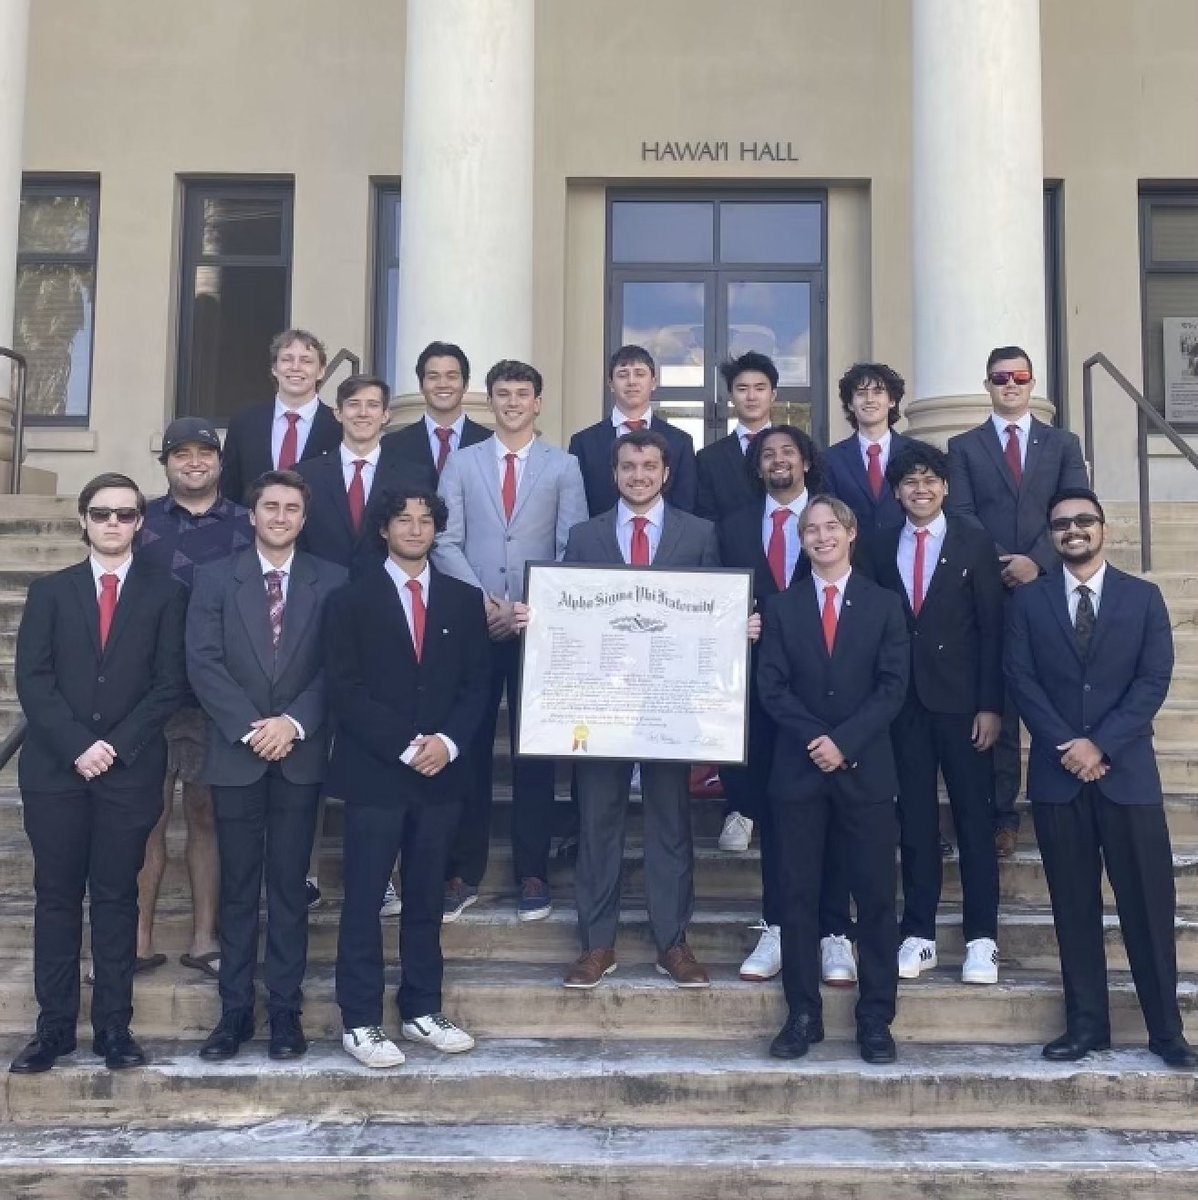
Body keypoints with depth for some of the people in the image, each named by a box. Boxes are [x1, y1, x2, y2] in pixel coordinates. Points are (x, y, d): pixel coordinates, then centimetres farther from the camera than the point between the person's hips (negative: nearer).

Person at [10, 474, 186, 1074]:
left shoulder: (164, 593, 6)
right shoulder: (50, 591, 10)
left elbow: (170, 683, 0)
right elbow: (32, 678, 1)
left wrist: (117, 745, -10)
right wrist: (76, 746, -11)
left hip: (131, 770, -1)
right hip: (54, 768, 1)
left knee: (117, 897, 4)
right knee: (56, 897, 5)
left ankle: (114, 1025, 10)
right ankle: (55, 1025, 11)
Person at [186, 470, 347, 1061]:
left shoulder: (331, 581, 5)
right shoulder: (214, 578, 5)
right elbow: (203, 663, -4)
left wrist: (294, 722, -14)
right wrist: (250, 727, -13)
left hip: (300, 755, 0)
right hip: (235, 754, 0)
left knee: (290, 886, 5)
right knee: (238, 887, 6)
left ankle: (286, 1011, 12)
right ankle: (235, 1011, 14)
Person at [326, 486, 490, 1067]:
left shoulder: (464, 600, 10)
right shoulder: (351, 601, 1)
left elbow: (477, 684, 8)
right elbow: (344, 690, -6)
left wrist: (449, 741, -8)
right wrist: (405, 747, -13)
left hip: (442, 773, 3)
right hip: (374, 773, -3)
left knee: (426, 899, 11)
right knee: (364, 902, 1)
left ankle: (423, 1011, 22)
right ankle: (361, 1022, 10)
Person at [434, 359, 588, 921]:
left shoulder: (564, 466, 7)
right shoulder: (461, 463, 10)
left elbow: (573, 551, 0)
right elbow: (445, 542, 3)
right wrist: (481, 602, -10)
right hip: (472, 621, 1)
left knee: (534, 748, 4)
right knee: (469, 745, 2)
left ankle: (532, 873, 11)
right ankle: (464, 871, 11)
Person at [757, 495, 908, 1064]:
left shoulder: (885, 605, 6)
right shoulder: (781, 606, 9)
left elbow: (892, 687, -3)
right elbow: (771, 687, 1)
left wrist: (844, 741, -13)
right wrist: (815, 740, -12)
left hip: (866, 769, -1)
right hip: (798, 768, 1)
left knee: (875, 896, 2)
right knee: (798, 895, 3)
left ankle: (875, 1018, 11)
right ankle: (803, 1014, 12)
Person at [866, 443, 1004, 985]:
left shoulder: (974, 543, 0)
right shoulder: (881, 547, 8)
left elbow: (992, 627, -3)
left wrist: (990, 705, -8)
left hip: (961, 700, -2)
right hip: (904, 701, 2)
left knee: (974, 817, 3)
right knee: (915, 819, 6)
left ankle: (980, 939, 9)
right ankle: (918, 935, 13)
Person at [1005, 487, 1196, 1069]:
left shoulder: (1143, 597, 7)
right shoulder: (1028, 601, 8)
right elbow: (1021, 679, 0)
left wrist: (1100, 744, -12)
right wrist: (1066, 746, -11)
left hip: (1127, 771, 0)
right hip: (1057, 774, 1)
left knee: (1149, 904, 2)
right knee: (1074, 906, 6)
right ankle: (1086, 1023, 15)